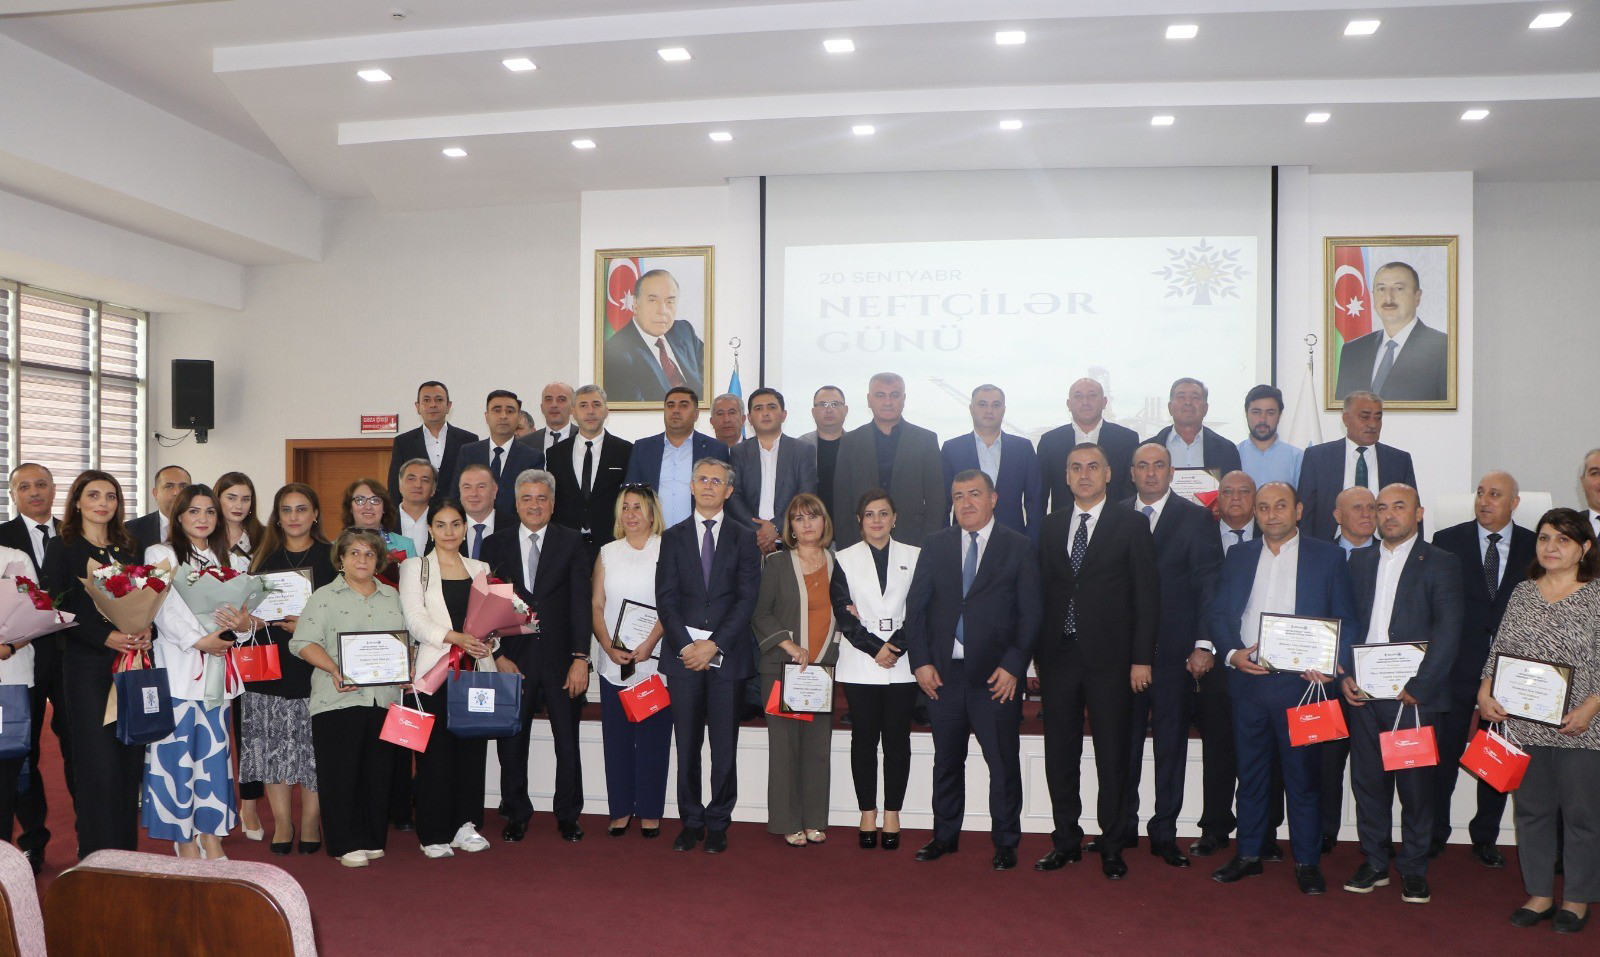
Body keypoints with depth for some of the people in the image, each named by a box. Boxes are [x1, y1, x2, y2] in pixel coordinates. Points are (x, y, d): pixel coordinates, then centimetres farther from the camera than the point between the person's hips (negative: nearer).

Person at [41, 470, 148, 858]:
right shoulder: (62, 548, 2)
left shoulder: (129, 548, 15)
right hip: (88, 666, -4)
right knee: (99, 764, -6)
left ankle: (127, 853, 15)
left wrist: (146, 631, -6)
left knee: (131, 761, 5)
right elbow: (53, 609, -7)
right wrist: (105, 636, -18)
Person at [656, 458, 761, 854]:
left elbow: (747, 599, -1)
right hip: (683, 654, 1)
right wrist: (685, 645, -9)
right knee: (687, 745, 5)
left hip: (727, 655, -1)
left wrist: (714, 644, -10)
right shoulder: (673, 537, 10)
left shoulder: (744, 539, 7)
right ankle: (691, 822, 16)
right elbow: (666, 598, 3)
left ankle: (718, 824, 13)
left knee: (725, 745, 2)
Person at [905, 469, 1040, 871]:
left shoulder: (1019, 547, 1)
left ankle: (1005, 843, 20)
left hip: (996, 675, -2)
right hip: (942, 672, 3)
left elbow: (1030, 613, -2)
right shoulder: (936, 544, 9)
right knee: (947, 760, 14)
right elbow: (915, 606, 6)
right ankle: (945, 836, 28)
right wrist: (920, 661, -3)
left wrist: (1013, 665, -10)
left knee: (1004, 763, 4)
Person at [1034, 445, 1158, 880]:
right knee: (1060, 753, 9)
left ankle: (1112, 846, 18)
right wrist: (1038, 655, 4)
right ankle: (1066, 840, 23)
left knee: (1113, 755, 5)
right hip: (1059, 654, 4)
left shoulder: (1132, 524, -1)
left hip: (1109, 656, -3)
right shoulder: (1052, 525, 10)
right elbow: (1043, 590, 9)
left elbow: (1147, 594, -3)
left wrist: (1142, 658, -8)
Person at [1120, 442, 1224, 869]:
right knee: (1124, 740, 10)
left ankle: (1165, 831, 18)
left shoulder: (1195, 517, 0)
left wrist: (1204, 644, -11)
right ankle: (1122, 825, 23)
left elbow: (1209, 584, -4)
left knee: (1171, 742, 8)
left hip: (1175, 649, -2)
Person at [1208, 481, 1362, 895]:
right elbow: (1218, 614, 8)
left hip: (1300, 682, -3)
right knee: (1250, 773, 11)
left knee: (1304, 776, 5)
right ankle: (1248, 855, 22)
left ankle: (1307, 862, 18)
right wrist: (1232, 653, -9)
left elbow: (1348, 622, 1)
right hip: (1247, 680, 3)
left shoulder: (1327, 556, 3)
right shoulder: (1238, 555, 11)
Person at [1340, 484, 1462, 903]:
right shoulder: (1359, 561, 13)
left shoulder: (1440, 564, -1)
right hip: (1363, 694, 4)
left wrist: (1418, 687, -13)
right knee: (1367, 781, 8)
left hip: (1413, 695, -4)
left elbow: (1448, 633, -7)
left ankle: (1413, 869, 18)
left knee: (1416, 786, 4)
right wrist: (1344, 675, 1)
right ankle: (1374, 863, 21)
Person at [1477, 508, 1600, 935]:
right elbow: (1499, 651, 9)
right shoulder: (1522, 594, 8)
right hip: (1525, 726, 4)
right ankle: (1540, 894, 24)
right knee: (1531, 810, 11)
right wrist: (1485, 693, -4)